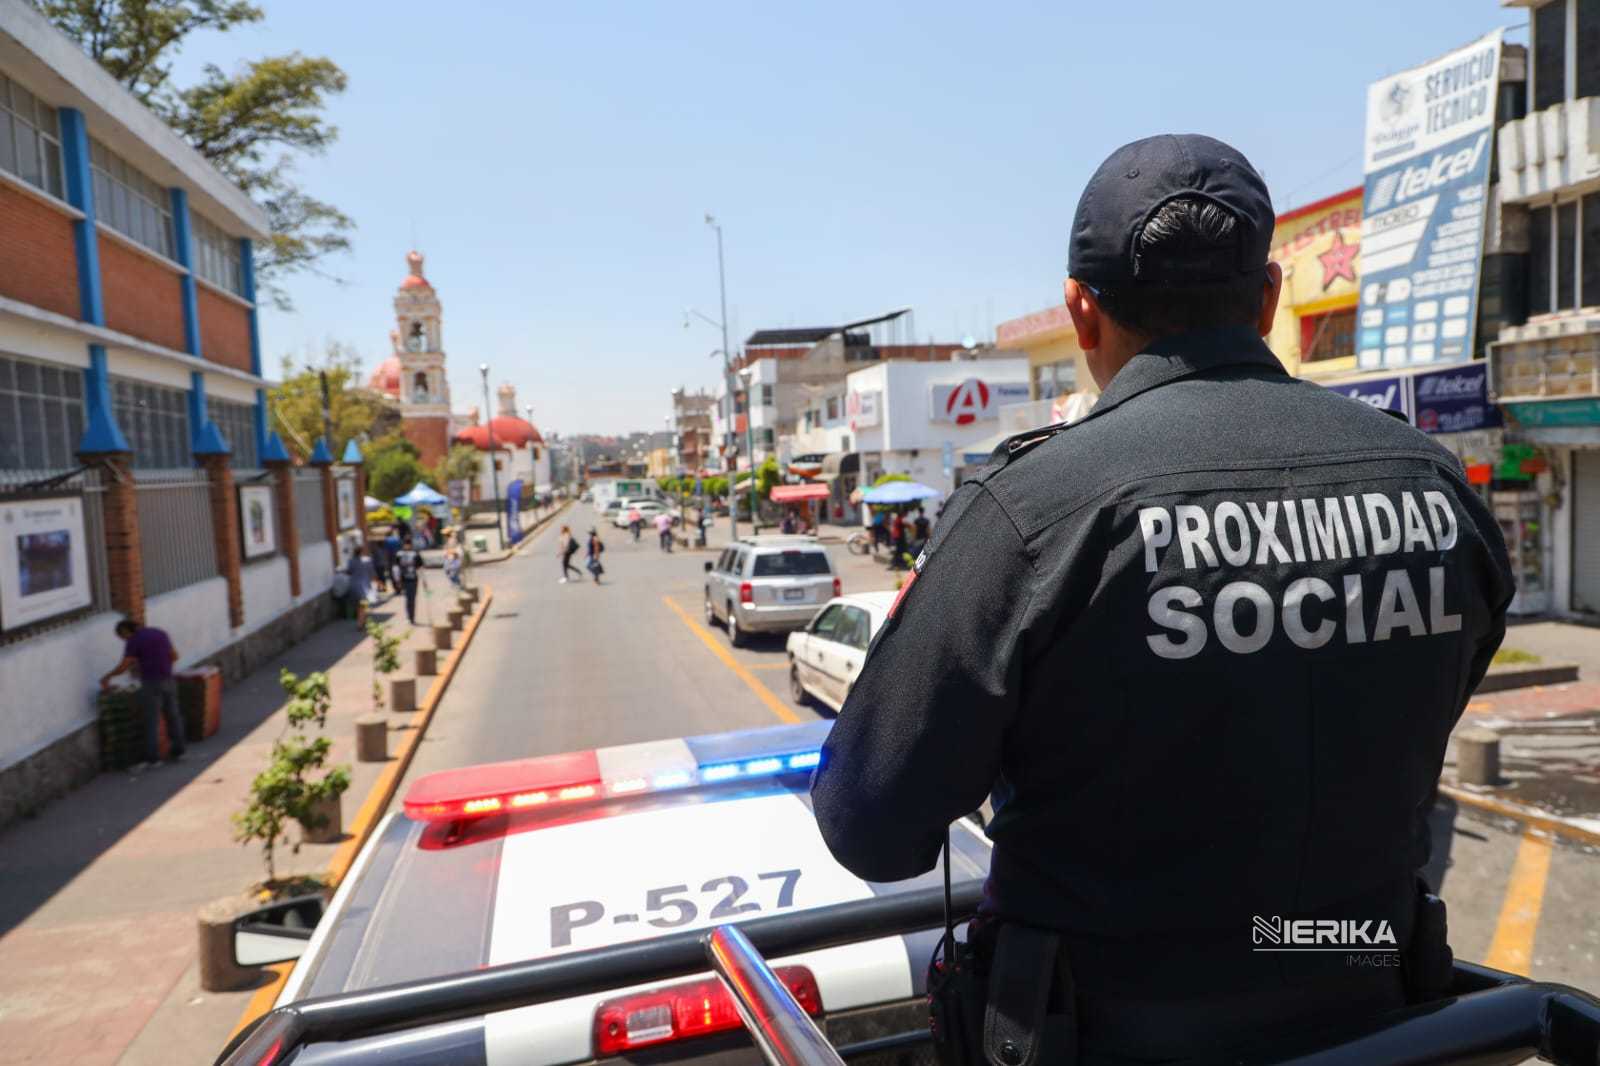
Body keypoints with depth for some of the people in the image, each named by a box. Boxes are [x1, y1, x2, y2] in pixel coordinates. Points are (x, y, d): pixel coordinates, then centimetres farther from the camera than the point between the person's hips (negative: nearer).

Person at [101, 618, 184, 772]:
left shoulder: (134, 640, -7)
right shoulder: (161, 633, 13)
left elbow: (124, 666, -7)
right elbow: (174, 656, 16)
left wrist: (107, 677, 7)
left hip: (151, 683, -7)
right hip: (168, 680, 7)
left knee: (151, 721, -2)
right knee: (172, 716, 13)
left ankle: (152, 758, -1)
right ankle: (177, 751, 21)